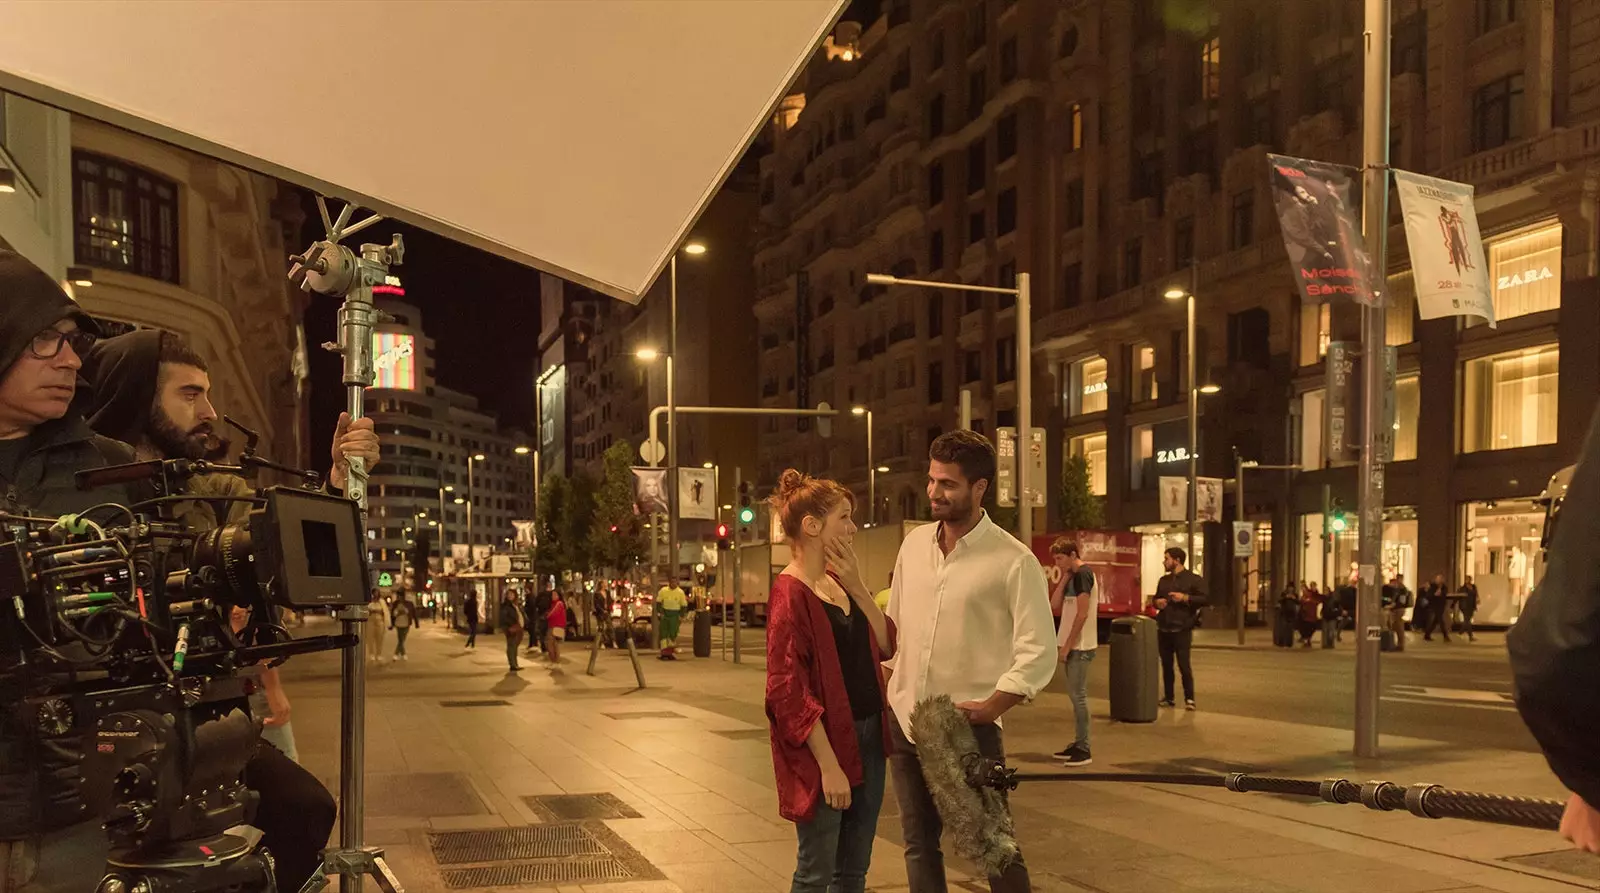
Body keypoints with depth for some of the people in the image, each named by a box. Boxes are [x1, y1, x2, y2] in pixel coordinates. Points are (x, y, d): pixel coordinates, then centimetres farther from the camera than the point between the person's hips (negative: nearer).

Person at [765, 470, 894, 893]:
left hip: (867, 738, 8)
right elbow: (788, 690, -19)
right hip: (822, 746, -8)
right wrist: (828, 764, -21)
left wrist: (858, 587, -5)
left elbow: (885, 646, 6)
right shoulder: (791, 593, -15)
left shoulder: (839, 583, 10)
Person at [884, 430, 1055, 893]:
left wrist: (987, 709, -17)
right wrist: (880, 705, 10)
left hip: (968, 730, -5)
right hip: (904, 724, 5)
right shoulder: (913, 544, 5)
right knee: (919, 847, 15)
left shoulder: (1014, 561, -12)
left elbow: (1039, 655, -14)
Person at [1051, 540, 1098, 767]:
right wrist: (1064, 579, 3)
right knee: (1075, 694, 13)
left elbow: (1082, 614, -20)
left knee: (1078, 695, -7)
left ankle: (1084, 750, -4)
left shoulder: (1082, 575, -14)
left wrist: (1067, 645, -18)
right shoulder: (1074, 576, 16)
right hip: (1074, 645, 10)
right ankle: (1078, 745, 19)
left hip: (1080, 646, -10)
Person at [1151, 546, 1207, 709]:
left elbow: (1204, 599, -8)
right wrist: (1157, 602, 5)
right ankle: (1168, 697, 15)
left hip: (1182, 629, -6)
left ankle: (1189, 699, 0)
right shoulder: (1163, 580, 18)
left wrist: (1185, 598, -18)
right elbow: (1156, 599, 28)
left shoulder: (1193, 579, -2)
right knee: (1166, 665, 8)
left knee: (1184, 665, -8)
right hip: (1163, 629, 6)